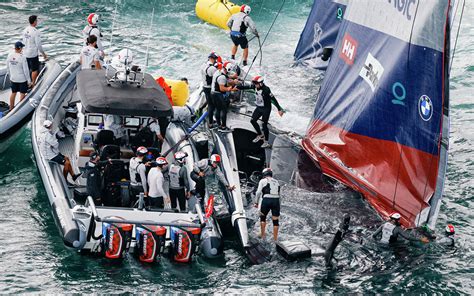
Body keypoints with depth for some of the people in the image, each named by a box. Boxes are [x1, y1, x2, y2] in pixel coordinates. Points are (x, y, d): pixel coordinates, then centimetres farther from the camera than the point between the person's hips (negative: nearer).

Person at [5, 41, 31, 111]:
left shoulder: (10, 56, -6)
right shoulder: (22, 58, -22)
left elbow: (8, 68, 5)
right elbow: (26, 70, -17)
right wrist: (29, 80, -7)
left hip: (13, 79, 6)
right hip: (22, 79, -6)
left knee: (13, 93, 18)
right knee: (22, 94, 8)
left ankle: (11, 108, 29)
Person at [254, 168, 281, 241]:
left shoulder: (263, 181, 6)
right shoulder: (276, 182, 21)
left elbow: (258, 192, -1)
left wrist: (257, 203, 8)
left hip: (266, 200, -3)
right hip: (276, 201, 3)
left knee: (262, 217, 19)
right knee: (275, 220, 7)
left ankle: (262, 235, 19)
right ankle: (275, 239, 10)